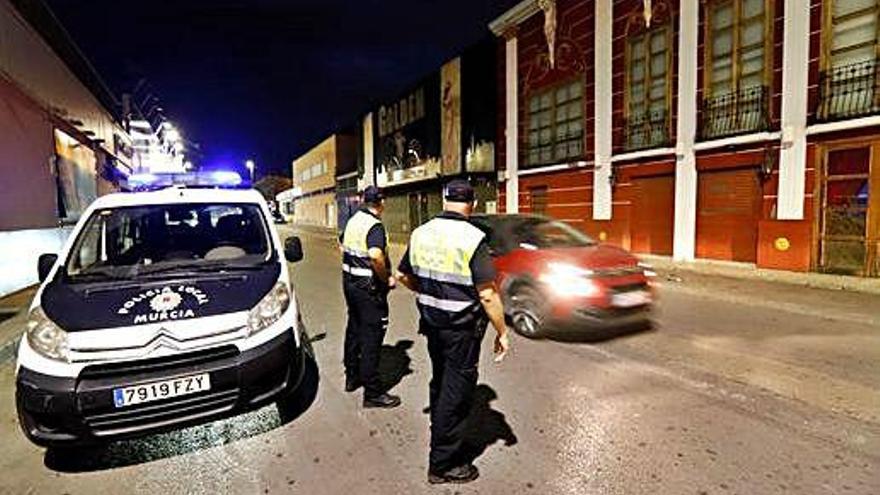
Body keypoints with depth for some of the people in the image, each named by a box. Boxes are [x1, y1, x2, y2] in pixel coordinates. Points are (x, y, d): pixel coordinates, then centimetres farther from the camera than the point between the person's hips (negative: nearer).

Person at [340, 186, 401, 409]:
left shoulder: (353, 220, 8)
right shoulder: (375, 225, -19)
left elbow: (343, 246, 21)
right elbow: (375, 255, -35)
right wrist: (387, 278, -21)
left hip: (349, 280, 9)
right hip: (368, 286, -9)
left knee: (354, 329, 20)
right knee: (371, 336, -3)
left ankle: (352, 376, 35)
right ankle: (372, 393, 5)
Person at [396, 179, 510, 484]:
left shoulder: (420, 233, 1)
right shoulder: (472, 238, -19)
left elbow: (404, 276, 11)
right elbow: (487, 294, -21)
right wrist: (502, 332, -10)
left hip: (432, 322, 7)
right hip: (462, 328, -6)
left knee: (440, 383, 24)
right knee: (457, 392, 7)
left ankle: (443, 440, 43)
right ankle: (443, 464, 20)